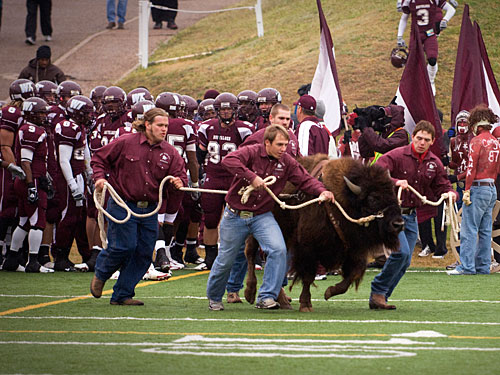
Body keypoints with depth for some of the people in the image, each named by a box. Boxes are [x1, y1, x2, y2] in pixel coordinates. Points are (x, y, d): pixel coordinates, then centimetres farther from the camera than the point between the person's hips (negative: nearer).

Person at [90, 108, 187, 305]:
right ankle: (100, 274, 19)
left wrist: (179, 183, -16)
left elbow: (180, 176, 8)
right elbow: (99, 158, 4)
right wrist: (100, 177, -12)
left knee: (144, 252, 2)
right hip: (122, 206, -5)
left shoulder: (169, 152, 4)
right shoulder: (126, 143, -6)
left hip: (149, 210, 5)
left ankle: (122, 294, 13)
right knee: (124, 246, -12)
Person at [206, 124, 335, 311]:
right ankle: (214, 298, 34)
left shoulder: (287, 162, -2)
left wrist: (321, 191, -20)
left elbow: (305, 180, -1)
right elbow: (228, 160, -32)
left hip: (263, 216, 3)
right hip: (235, 215, -3)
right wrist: (252, 177, -38)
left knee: (278, 249, -22)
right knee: (226, 260, 9)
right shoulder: (252, 152, -15)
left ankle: (266, 298, -15)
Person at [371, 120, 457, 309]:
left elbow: (442, 186, 15)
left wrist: (450, 193, -9)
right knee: (401, 251, -23)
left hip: (411, 216, 7)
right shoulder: (396, 156, -11)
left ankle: (378, 299, 13)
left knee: (405, 261, 4)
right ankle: (378, 292, -9)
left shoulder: (434, 163, 7)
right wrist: (395, 182, -36)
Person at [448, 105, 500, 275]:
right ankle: (483, 266, 12)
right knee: (485, 231, 10)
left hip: (478, 187, -8)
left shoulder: (477, 141, -10)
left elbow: (471, 167, -15)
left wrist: (467, 190, -15)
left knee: (469, 229, -7)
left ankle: (467, 266, -11)